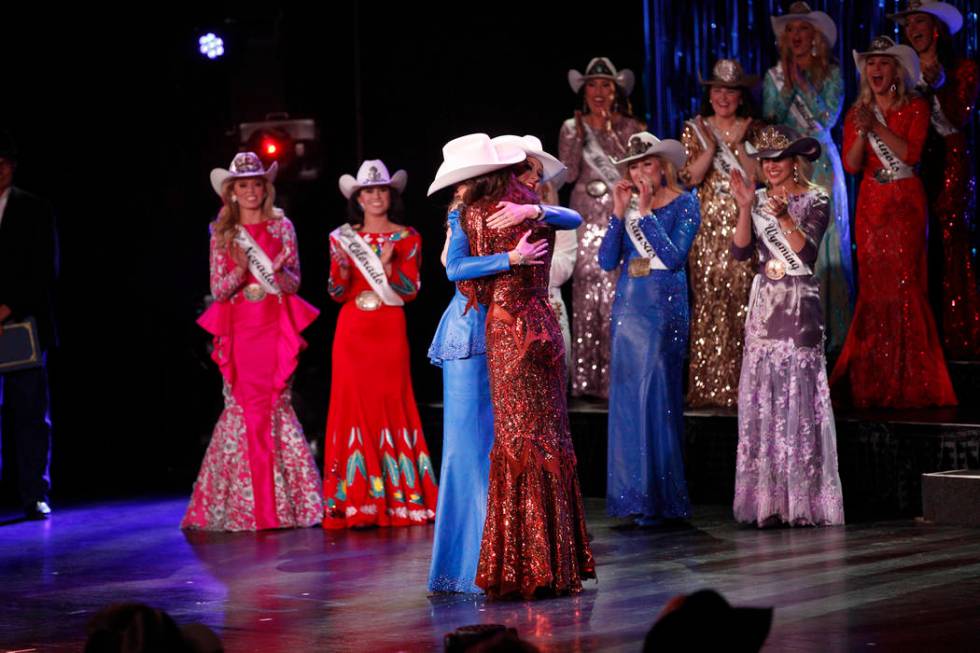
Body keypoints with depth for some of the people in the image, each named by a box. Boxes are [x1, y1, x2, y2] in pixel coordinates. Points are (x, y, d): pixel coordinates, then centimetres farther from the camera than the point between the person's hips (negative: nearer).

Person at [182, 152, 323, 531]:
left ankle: (285, 500, 0)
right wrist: (240, 271, -14)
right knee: (241, 406, -2)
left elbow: (294, 284, 6)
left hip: (275, 327, -1)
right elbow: (218, 289, 5)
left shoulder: (282, 228, 7)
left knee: (276, 404, -5)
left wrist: (276, 271, -15)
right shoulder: (222, 234, 9)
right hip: (239, 328, 1)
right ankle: (242, 506, 4)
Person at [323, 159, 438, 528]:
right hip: (353, 331, 1)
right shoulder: (344, 238, 9)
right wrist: (341, 266, -13)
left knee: (392, 404, -4)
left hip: (390, 331, -1)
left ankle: (397, 499, 0)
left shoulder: (407, 238, 6)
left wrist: (387, 266, -16)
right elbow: (337, 293, 6)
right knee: (354, 404, -3)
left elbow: (411, 290, 0)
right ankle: (357, 502, 0)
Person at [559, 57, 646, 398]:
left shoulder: (630, 128, 8)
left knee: (617, 293, -10)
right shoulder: (572, 127, 11)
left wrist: (608, 134, -9)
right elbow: (569, 173, 2)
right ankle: (586, 378, 0)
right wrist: (578, 136, -6)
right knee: (585, 292, -4)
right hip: (586, 218, 1)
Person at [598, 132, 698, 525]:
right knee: (627, 397, 3)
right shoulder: (628, 205, 11)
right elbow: (607, 261, 3)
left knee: (657, 396, -6)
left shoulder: (683, 204, -2)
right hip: (628, 306, 5)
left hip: (665, 306, -5)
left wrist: (646, 214, -14)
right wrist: (619, 213, -5)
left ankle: (658, 497, -1)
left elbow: (674, 257, -15)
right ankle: (632, 493, 8)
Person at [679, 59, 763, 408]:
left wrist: (737, 145, -10)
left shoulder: (753, 131, 9)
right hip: (707, 229, 0)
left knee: (742, 301, -8)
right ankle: (706, 386, -3)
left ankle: (740, 385, -5)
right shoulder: (695, 130, 10)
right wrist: (711, 147, -11)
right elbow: (689, 177, -1)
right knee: (707, 303, -5)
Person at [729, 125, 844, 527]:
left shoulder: (815, 200, 0)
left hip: (799, 306, -4)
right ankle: (766, 498, 3)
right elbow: (740, 251, 1)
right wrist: (745, 208, -9)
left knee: (798, 396, -7)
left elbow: (806, 252, -11)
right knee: (761, 396, 1)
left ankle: (802, 498, -4)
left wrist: (784, 217, -21)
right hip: (764, 304, 5)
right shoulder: (759, 198, 11)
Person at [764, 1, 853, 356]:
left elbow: (828, 117, -9)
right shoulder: (775, 76, 9)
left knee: (824, 244, -4)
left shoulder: (831, 74, 4)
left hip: (820, 166, -1)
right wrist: (787, 86, -10)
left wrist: (802, 84, -12)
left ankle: (828, 331, 0)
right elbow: (769, 119, 1)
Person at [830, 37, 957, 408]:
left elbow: (911, 153, -11)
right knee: (872, 286, -1)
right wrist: (862, 131, -12)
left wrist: (877, 127, -16)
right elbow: (851, 164, 4)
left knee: (902, 283, -9)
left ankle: (907, 382, -5)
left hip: (905, 203, -3)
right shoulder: (858, 113, 12)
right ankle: (872, 381, 2)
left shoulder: (915, 109, 3)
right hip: (870, 205, 3)